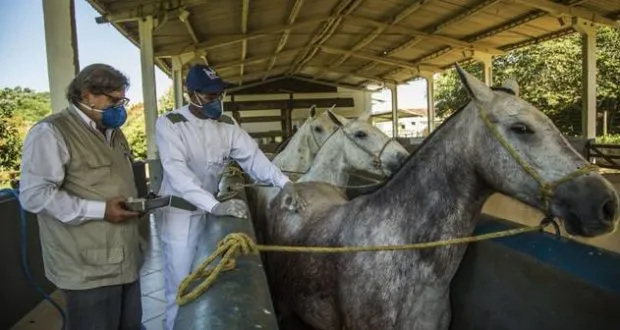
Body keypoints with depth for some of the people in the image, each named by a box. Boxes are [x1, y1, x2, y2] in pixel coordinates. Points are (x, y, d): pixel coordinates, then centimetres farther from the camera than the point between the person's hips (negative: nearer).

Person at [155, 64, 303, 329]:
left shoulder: (228, 128, 1)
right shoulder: (170, 124, -15)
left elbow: (253, 156, -11)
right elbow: (177, 170, -29)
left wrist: (283, 182, -30)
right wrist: (214, 205, -42)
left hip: (216, 213, 5)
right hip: (181, 217, -5)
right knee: (180, 291, 5)